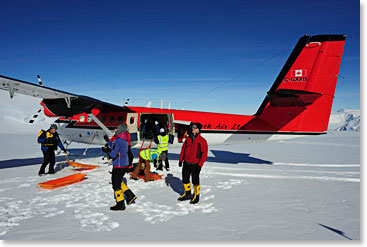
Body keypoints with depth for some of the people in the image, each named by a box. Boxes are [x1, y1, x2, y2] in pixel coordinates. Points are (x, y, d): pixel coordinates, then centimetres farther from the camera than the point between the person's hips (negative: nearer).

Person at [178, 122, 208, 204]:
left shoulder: (202, 140, -10)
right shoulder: (188, 138, 7)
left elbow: (204, 153, -12)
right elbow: (183, 149, 14)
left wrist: (200, 164, -16)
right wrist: (180, 160, 11)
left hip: (195, 164, -5)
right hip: (186, 163, 6)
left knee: (195, 181, 5)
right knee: (185, 179, 14)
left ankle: (196, 196, 23)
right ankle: (187, 194, 32)